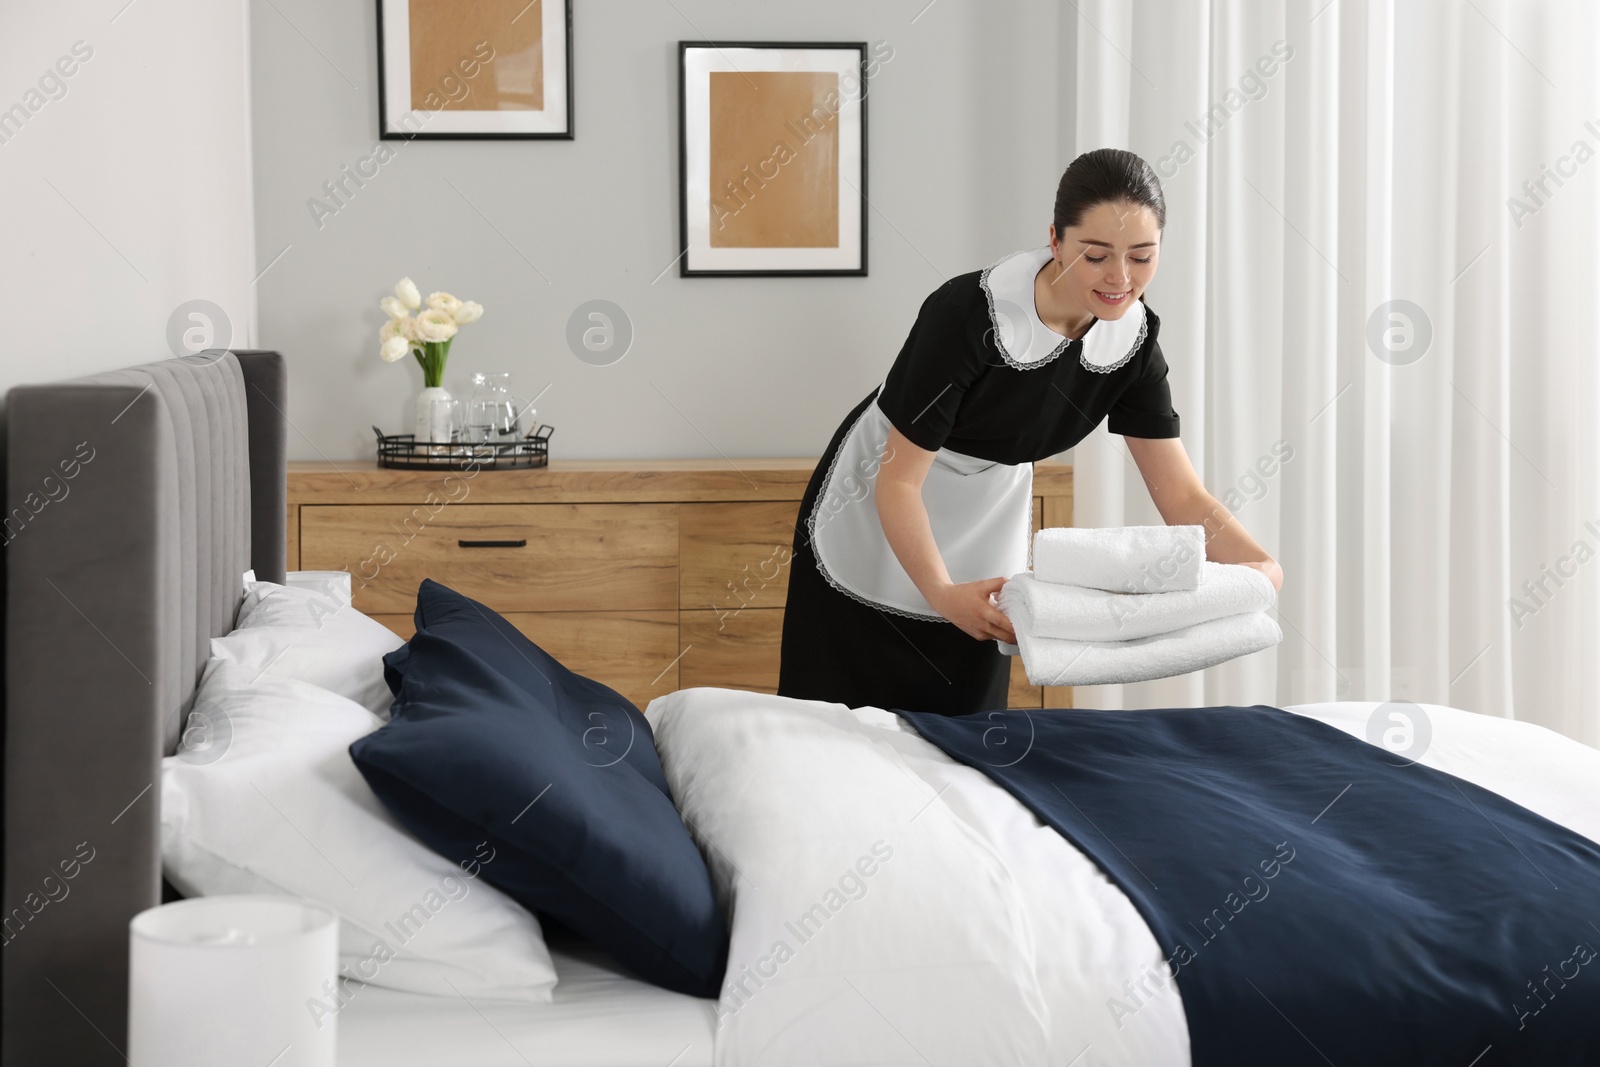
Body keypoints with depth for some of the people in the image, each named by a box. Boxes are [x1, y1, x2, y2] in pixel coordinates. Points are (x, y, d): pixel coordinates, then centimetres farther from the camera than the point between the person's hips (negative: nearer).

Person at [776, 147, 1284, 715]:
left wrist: (1261, 563, -32)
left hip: (989, 530, 5)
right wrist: (942, 593, -43)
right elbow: (898, 481, -28)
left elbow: (1183, 496, -13)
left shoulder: (1133, 338, -14)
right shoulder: (968, 313, -31)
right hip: (878, 523, -4)